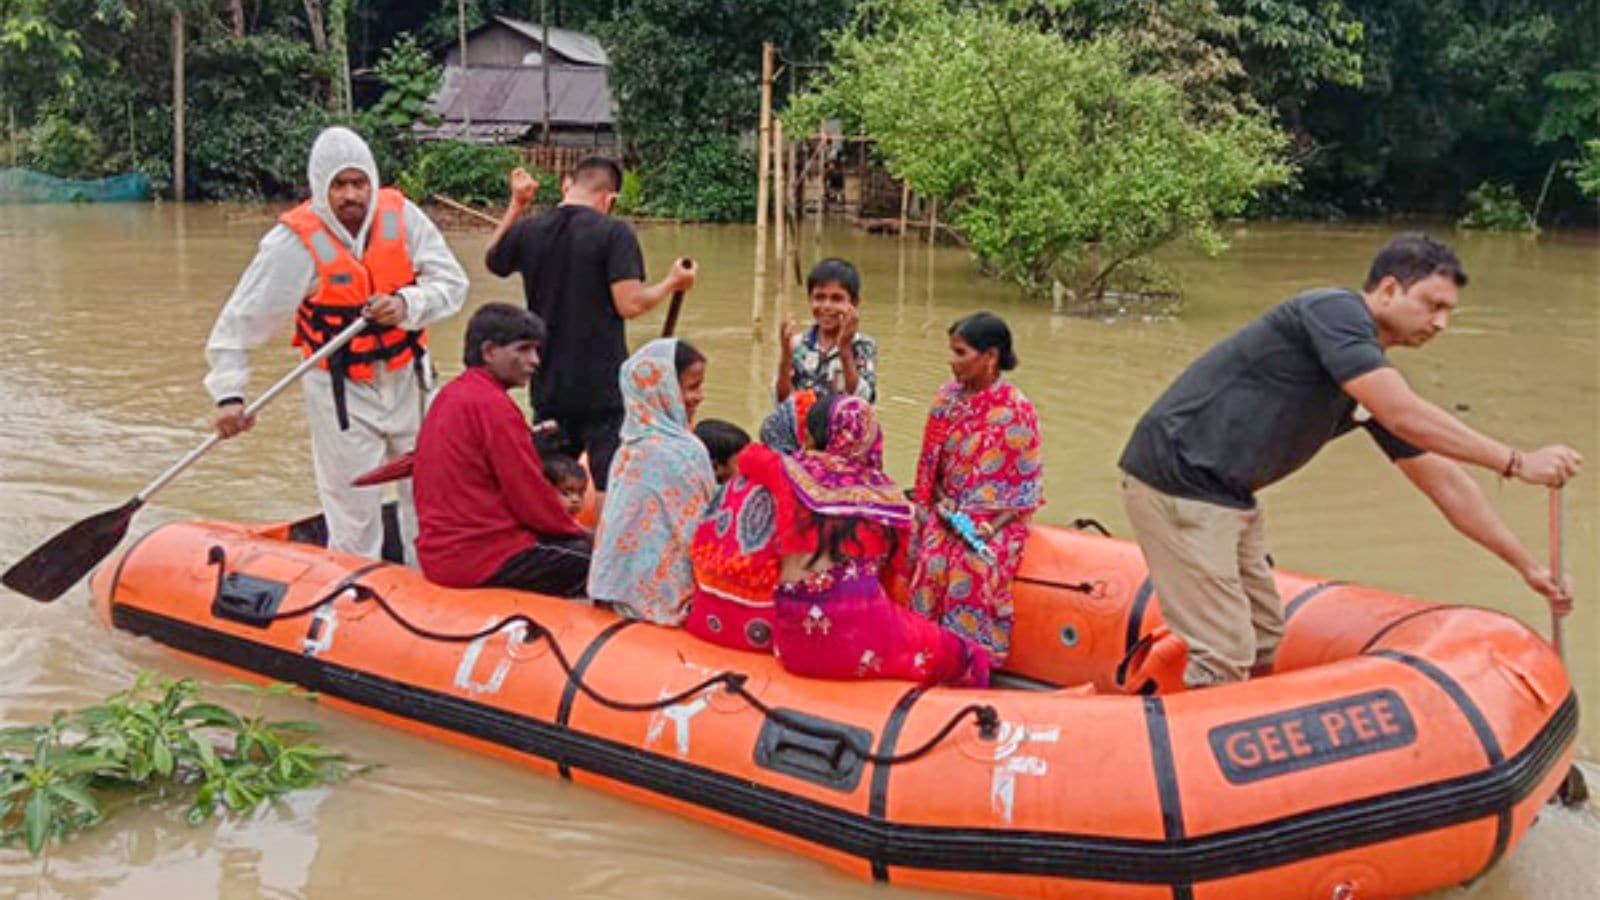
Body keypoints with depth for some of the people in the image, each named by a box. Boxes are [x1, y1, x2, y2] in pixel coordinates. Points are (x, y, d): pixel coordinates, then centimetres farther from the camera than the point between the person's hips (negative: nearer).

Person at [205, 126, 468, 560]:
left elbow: (451, 281, -8)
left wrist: (407, 305, -27)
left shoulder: (401, 216, -9)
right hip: (339, 391, -4)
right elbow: (240, 320, -14)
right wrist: (228, 392, -23)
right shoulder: (295, 242, -16)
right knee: (354, 509, 1)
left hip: (407, 378, 4)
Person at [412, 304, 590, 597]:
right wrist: (576, 529, 2)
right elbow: (531, 498, -14)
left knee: (578, 543, 17)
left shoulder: (450, 395, 14)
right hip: (487, 561, -10)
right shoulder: (493, 405, -15)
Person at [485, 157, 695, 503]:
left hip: (549, 387, 5)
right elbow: (630, 304, -17)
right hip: (604, 390, -5)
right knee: (611, 488, 1)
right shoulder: (614, 233, -11)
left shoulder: (528, 231, 2)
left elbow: (493, 259, 23)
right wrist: (672, 283, 0)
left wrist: (516, 205, 26)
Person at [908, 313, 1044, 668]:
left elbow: (1026, 485, -7)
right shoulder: (947, 399, 6)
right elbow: (930, 466, 12)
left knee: (974, 569, -30)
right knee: (933, 563, -25)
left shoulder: (1017, 411, -8)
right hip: (949, 511, 4)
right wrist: (941, 503, -5)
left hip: (998, 518, -4)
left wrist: (993, 526, -18)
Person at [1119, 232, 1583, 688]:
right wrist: (1515, 462, -18)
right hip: (1176, 483, -10)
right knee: (1225, 658, -9)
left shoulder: (1373, 377, 12)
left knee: (1264, 646, 15)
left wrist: (1528, 566, 16)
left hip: (1227, 497, 10)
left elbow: (1442, 481, 16)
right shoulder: (1335, 309, -14)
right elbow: (1404, 415, -25)